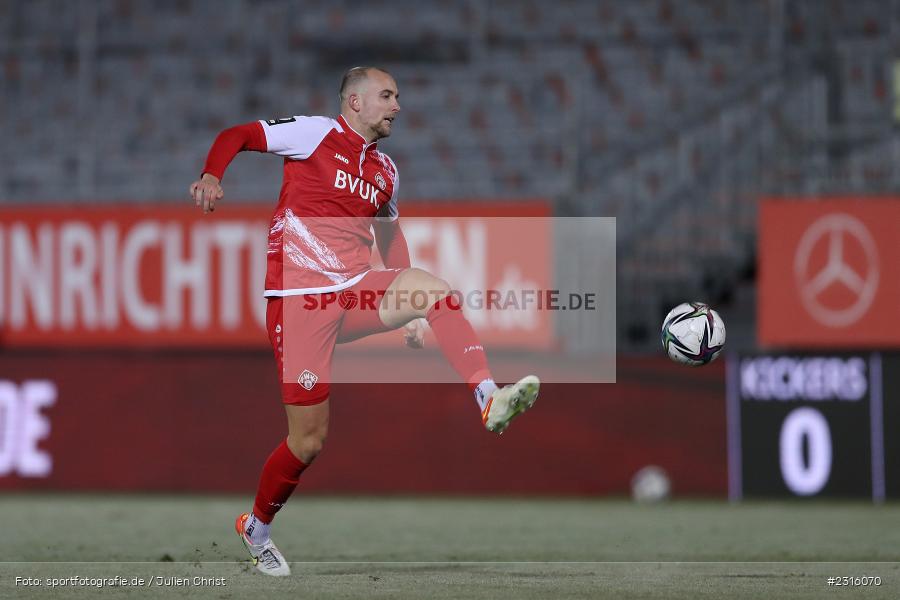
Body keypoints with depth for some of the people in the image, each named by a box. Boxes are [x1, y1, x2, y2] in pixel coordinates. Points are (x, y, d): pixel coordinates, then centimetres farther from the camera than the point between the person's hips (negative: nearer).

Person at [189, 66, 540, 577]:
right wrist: (213, 175, -24)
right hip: (299, 299, -5)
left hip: (357, 293, 5)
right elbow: (234, 136, -3)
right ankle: (256, 527, 20)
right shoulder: (315, 134, -1)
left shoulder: (386, 171, 17)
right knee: (308, 442, -5)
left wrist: (409, 310, 22)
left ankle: (491, 400, -37)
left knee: (433, 286, -27)